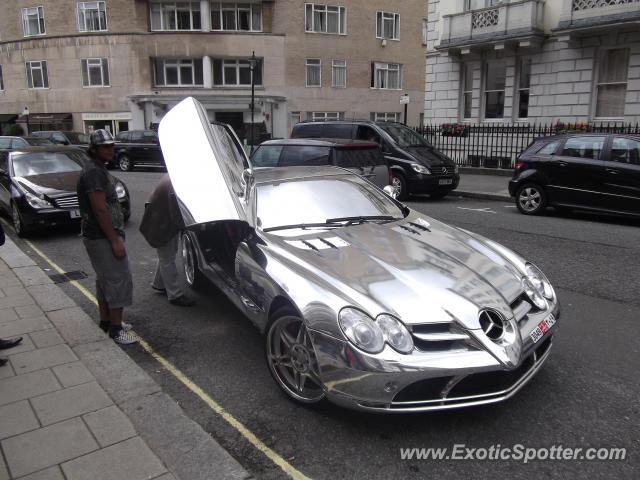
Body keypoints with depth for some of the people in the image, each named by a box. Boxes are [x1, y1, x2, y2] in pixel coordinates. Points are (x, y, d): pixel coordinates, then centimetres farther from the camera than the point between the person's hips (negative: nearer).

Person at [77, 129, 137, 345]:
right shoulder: (94, 172, -17)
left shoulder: (99, 170, 15)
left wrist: (115, 236, 20)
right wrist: (115, 241, -23)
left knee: (105, 280, 17)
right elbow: (100, 210, -23)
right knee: (119, 279, -7)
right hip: (102, 238, -11)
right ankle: (115, 330, -2)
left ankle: (106, 322, 28)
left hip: (99, 237, 11)